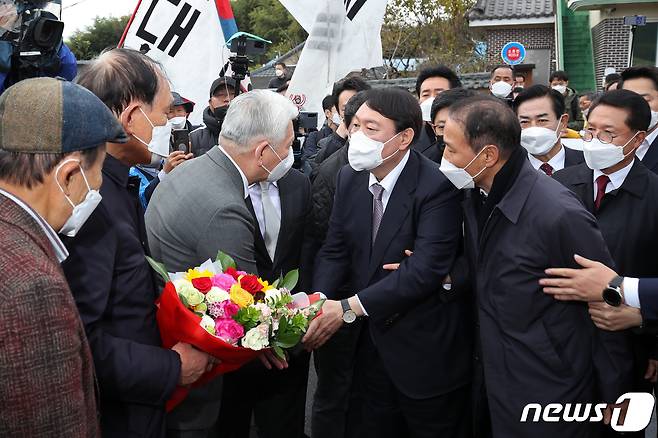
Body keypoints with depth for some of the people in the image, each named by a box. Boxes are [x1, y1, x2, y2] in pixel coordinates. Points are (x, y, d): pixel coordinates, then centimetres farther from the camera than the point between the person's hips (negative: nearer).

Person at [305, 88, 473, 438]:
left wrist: (349, 308, -27)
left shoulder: (437, 186, -20)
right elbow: (335, 251, 3)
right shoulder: (349, 178, 0)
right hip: (374, 342, 6)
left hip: (427, 352, -5)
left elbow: (426, 268, -27)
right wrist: (318, 304, -16)